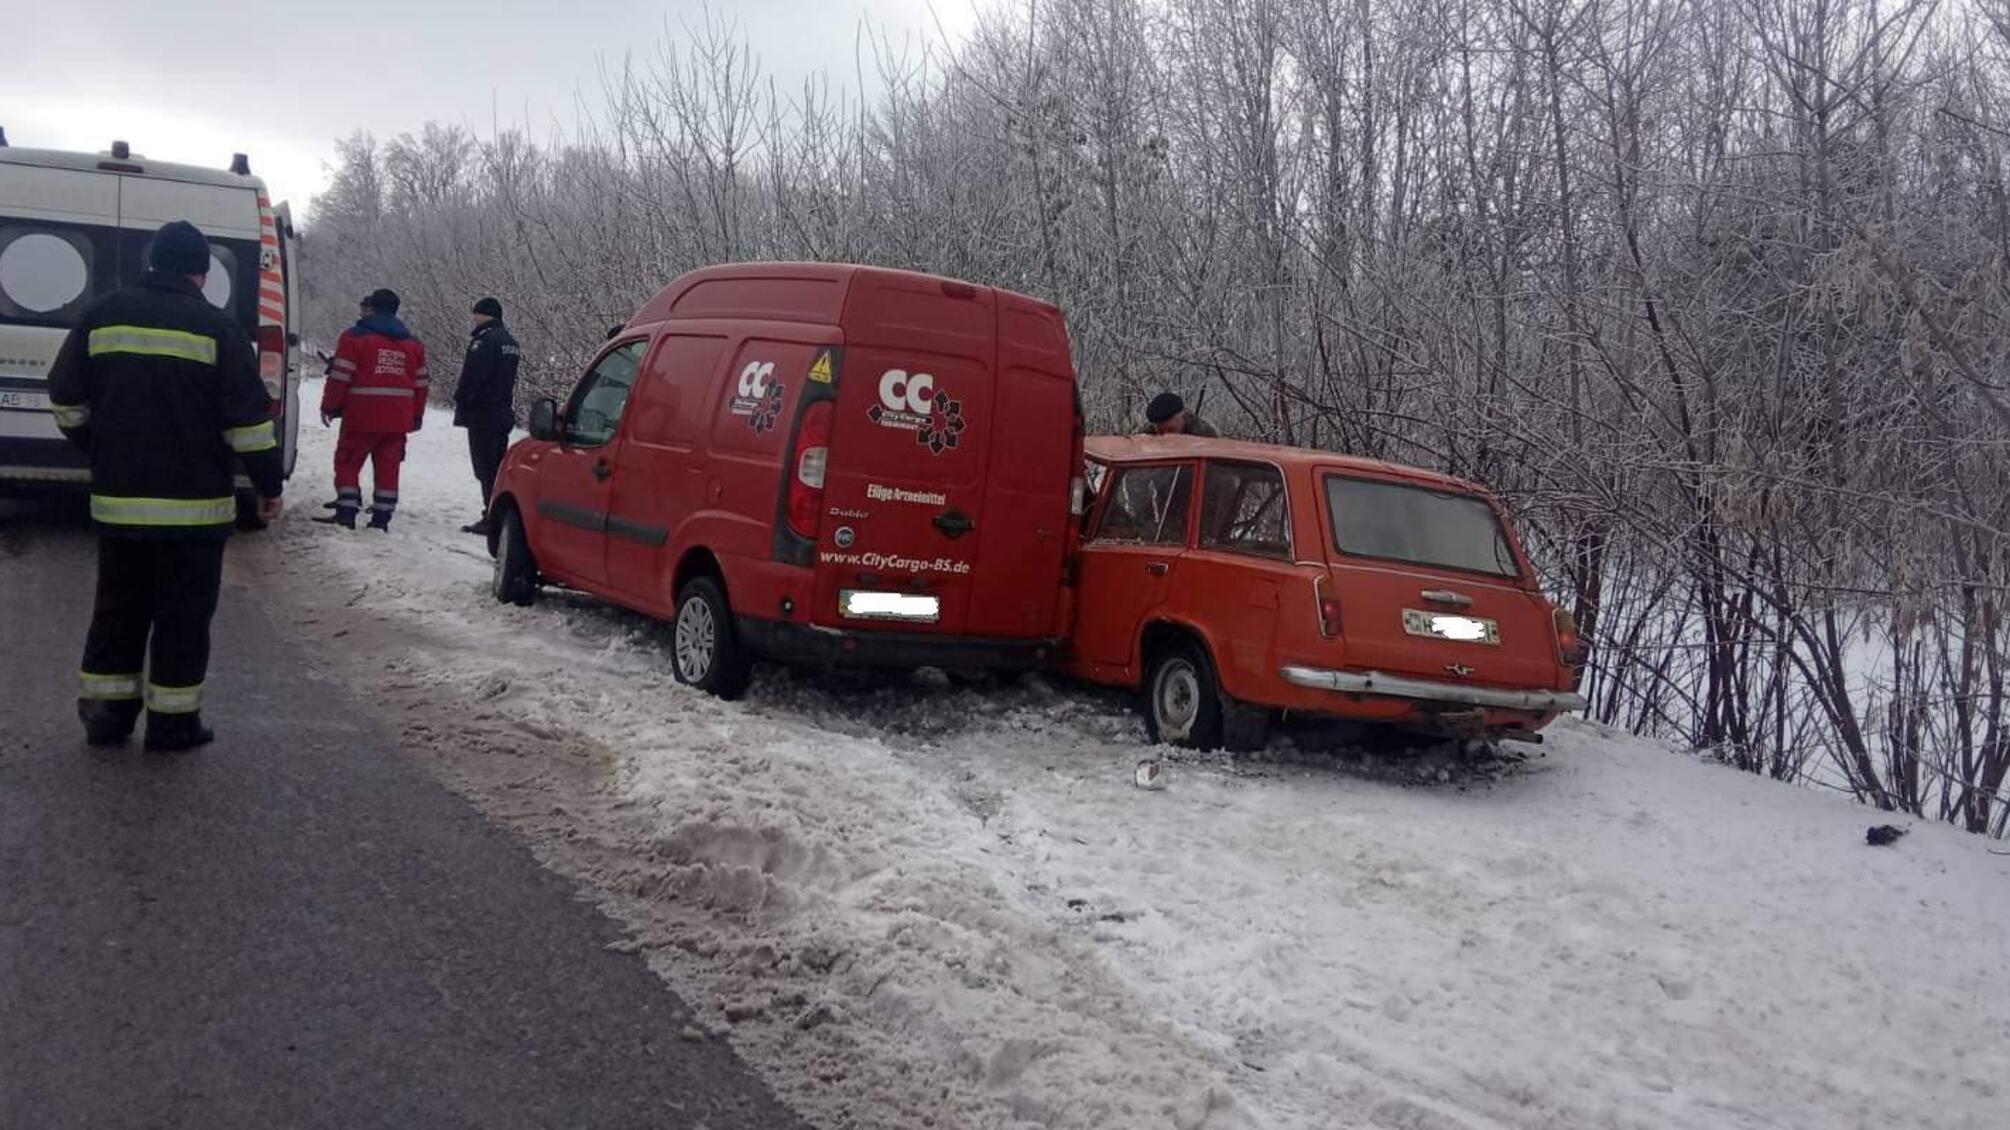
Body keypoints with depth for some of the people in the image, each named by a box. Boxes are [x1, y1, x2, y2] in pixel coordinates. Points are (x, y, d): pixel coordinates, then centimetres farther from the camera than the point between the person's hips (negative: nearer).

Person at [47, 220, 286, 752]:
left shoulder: (103, 315, 6)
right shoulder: (216, 327, -7)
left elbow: (65, 399, 11)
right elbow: (249, 419, -9)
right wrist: (269, 485, 0)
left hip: (117, 499, 4)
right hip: (193, 503, -4)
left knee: (119, 608, 16)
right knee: (184, 614, 4)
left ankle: (106, 712, 20)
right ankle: (173, 721, 8)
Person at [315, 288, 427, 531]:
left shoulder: (355, 337, -4)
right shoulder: (413, 344, 13)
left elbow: (340, 376, -8)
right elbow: (421, 383, 15)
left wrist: (329, 406, 1)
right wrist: (417, 416, 23)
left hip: (362, 415, -4)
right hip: (398, 420, 4)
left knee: (348, 462, 6)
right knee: (388, 467, 7)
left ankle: (346, 513, 3)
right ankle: (381, 518, 7)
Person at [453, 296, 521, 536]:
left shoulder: (484, 340, -15)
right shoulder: (509, 341, 16)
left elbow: (472, 378, -19)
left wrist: (461, 402, -7)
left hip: (482, 414, -9)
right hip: (503, 413, 9)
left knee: (486, 468, -7)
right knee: (498, 467, 14)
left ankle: (492, 518, -9)